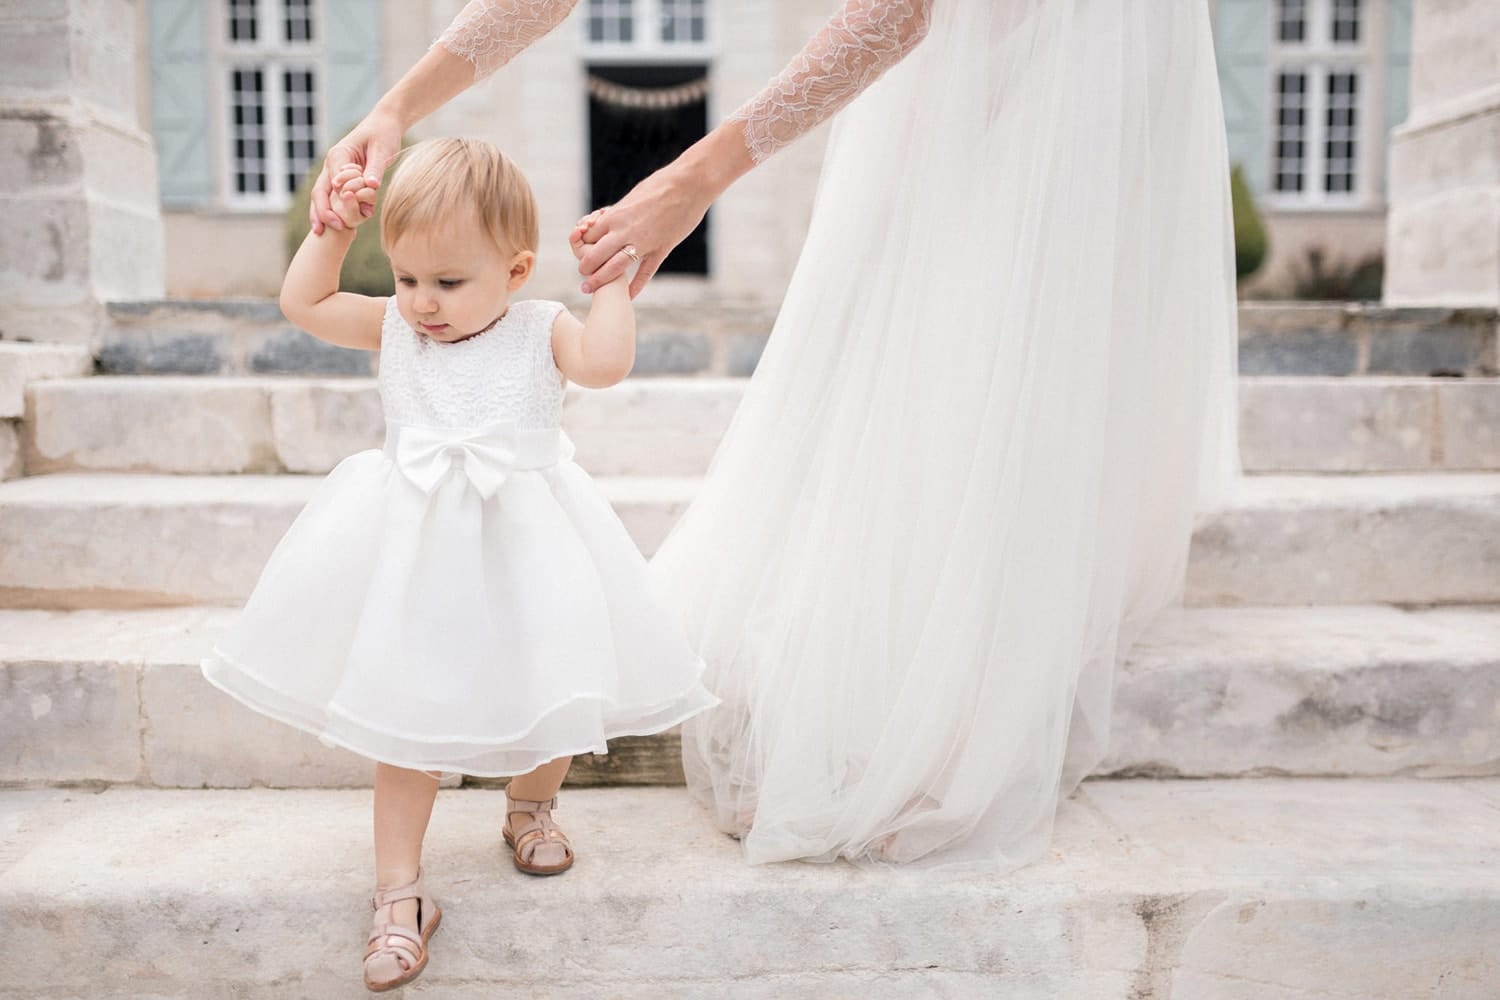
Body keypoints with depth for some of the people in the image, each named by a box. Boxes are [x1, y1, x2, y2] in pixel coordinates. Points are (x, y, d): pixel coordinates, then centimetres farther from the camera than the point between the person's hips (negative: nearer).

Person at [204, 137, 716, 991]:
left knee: (555, 696, 8)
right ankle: (400, 891, 15)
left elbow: (605, 361, -22)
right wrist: (337, 226, 7)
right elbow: (302, 302, 13)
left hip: (523, 548, -1)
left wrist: (611, 281, -13)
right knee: (409, 713, 3)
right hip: (420, 549, 2)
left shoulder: (541, 330, -3)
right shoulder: (394, 328, 5)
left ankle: (531, 807, 41)